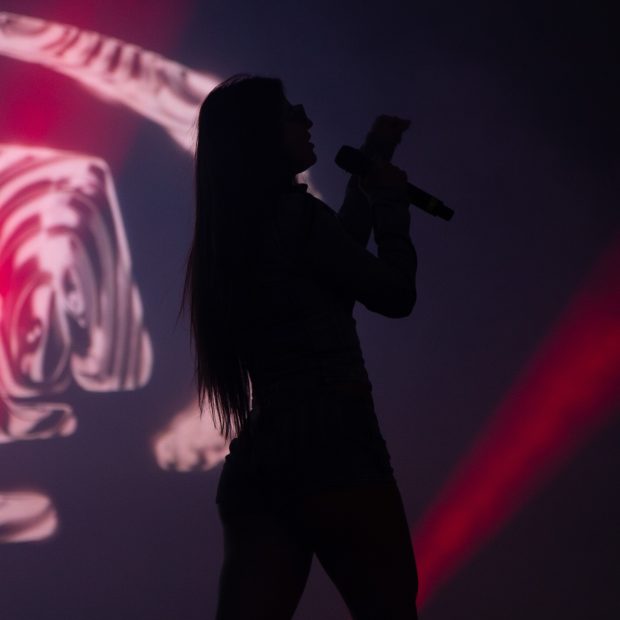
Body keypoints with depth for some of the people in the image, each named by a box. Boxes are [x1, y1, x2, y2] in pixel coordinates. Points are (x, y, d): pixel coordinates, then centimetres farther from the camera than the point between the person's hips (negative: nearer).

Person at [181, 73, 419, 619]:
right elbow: (396, 295, 1)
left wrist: (373, 162, 34)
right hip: (332, 449, -7)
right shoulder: (297, 213, -8)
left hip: (255, 462, 8)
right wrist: (392, 201, 13)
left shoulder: (227, 237, 15)